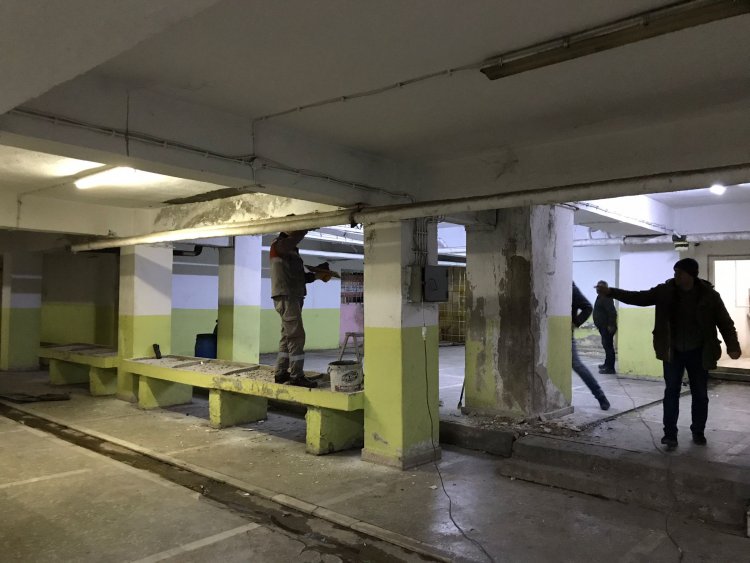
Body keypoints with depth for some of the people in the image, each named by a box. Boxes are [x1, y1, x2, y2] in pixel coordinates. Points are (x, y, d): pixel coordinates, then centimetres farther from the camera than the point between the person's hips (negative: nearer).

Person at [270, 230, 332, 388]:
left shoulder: (292, 249, 22)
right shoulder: (278, 244, -6)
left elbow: (300, 276, 21)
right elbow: (297, 236, -28)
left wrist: (317, 275, 9)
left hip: (293, 297, 10)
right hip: (285, 297, -10)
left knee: (288, 336, 11)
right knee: (296, 336, -11)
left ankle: (281, 373, 16)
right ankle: (297, 376, -9)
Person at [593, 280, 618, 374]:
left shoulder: (606, 298, -17)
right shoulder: (600, 297, 16)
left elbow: (612, 312, -24)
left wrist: (611, 325, -25)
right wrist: (597, 323, 23)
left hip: (607, 327, -11)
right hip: (603, 327, 11)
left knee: (608, 346, -10)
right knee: (606, 345, 20)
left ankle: (610, 368, -8)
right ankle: (607, 364, 32)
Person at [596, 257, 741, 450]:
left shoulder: (709, 295, -10)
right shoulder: (665, 291, -7)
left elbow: (725, 323, -6)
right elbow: (638, 298, -6)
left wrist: (733, 346, -19)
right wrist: (610, 292, -16)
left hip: (698, 353, 0)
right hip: (673, 351, 1)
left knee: (700, 394, 10)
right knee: (671, 392, 1)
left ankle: (698, 432, 27)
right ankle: (670, 434, 7)